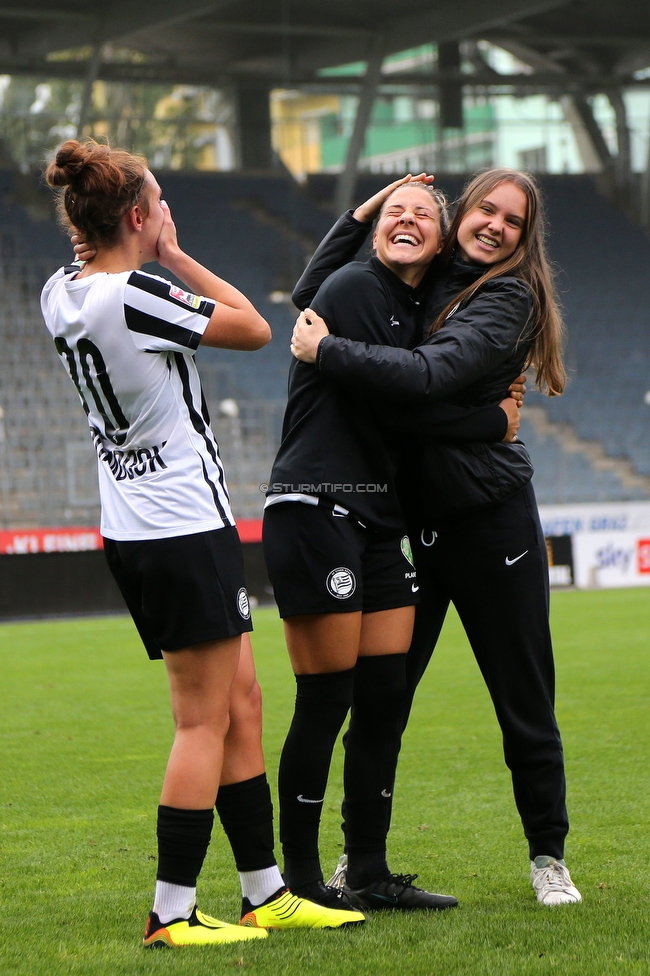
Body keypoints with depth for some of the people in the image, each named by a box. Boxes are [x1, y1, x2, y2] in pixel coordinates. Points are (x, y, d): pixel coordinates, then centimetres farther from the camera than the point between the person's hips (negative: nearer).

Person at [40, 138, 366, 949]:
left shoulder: (62, 295, 5)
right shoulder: (134, 297, -21)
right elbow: (252, 328, -10)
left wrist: (158, 262, 12)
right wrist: (173, 256, -5)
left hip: (130, 530, 9)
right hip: (186, 526, -9)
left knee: (239, 707, 14)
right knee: (203, 721, -3)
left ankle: (266, 893, 20)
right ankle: (171, 915, 0)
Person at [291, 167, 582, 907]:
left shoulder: (507, 299, -10)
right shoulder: (421, 278, 8)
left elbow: (430, 375, -24)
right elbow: (315, 295, 15)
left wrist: (327, 352, -20)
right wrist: (364, 215, 5)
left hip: (489, 516, -4)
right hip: (408, 517, 5)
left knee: (524, 698, 2)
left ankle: (547, 856, 14)